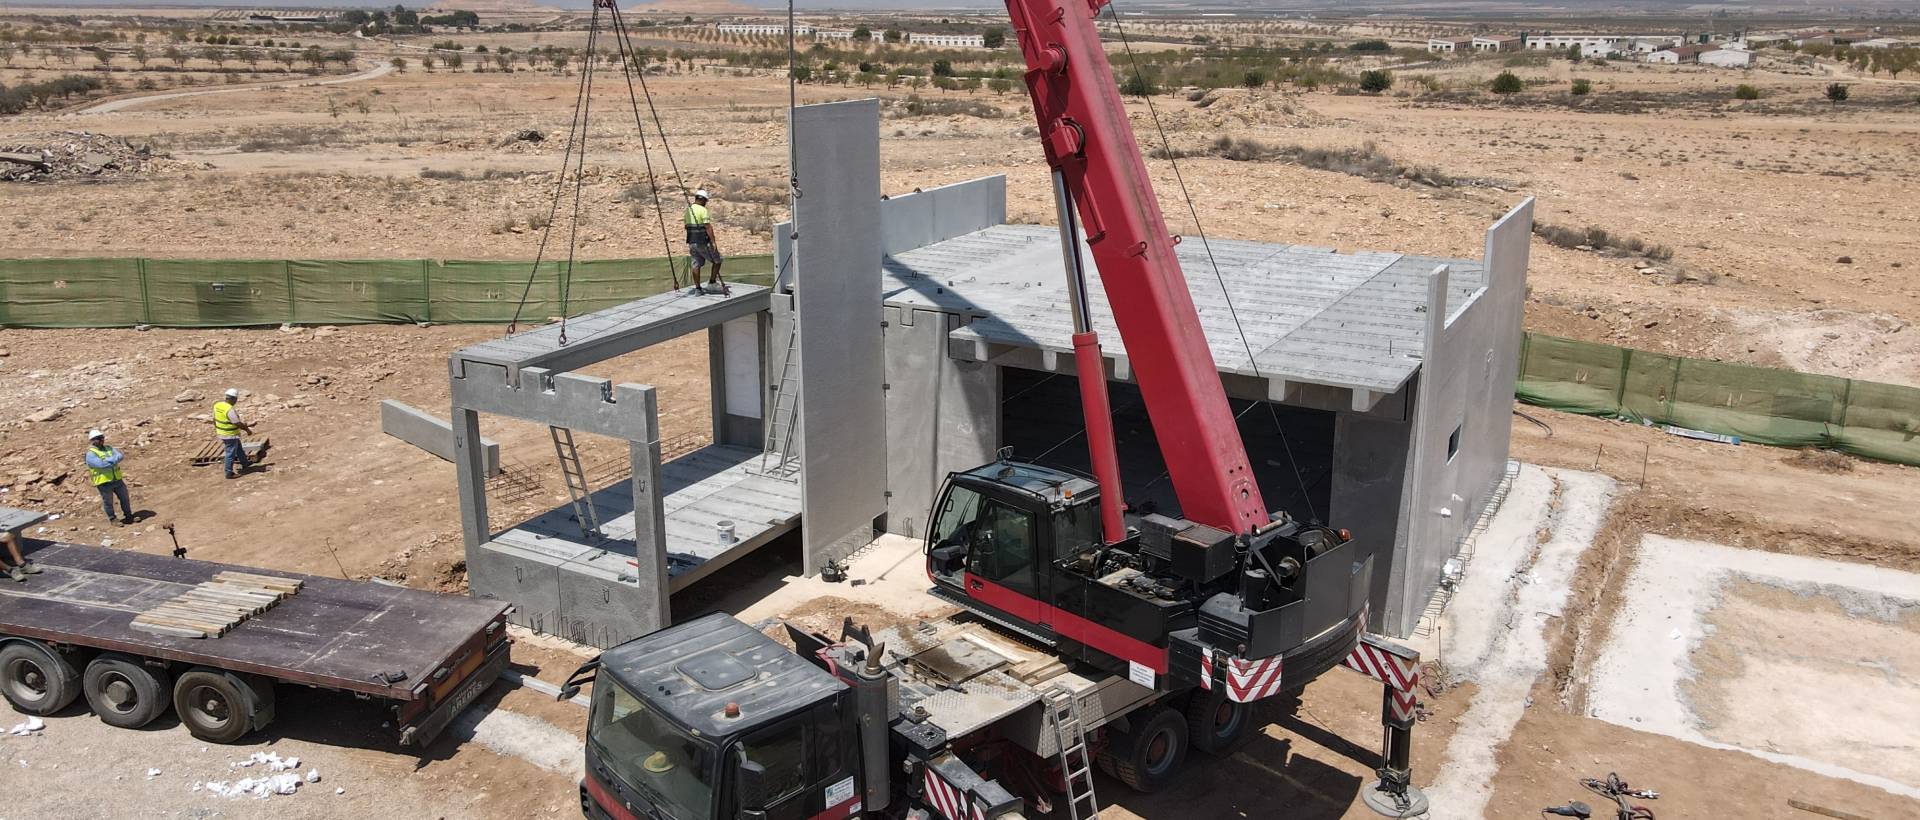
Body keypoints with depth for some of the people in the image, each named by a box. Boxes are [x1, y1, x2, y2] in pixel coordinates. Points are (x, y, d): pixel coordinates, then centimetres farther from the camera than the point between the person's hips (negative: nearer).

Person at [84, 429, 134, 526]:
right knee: (108, 502, 7)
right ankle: (113, 519, 23)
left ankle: (129, 517, 28)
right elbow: (101, 464, -25)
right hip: (104, 482, -6)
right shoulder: (90, 454, -10)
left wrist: (109, 460, -22)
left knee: (125, 498, 13)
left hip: (117, 480, 6)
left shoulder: (108, 448, 10)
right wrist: (114, 460, -15)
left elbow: (120, 455, -5)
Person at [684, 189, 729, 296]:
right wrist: (713, 242, -19)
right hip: (703, 242, -7)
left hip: (691, 242, 7)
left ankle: (697, 289, 8)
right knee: (717, 260, 10)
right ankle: (712, 282, 12)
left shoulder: (687, 209, 10)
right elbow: (708, 227, -20)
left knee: (696, 264, 9)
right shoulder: (703, 210, -14)